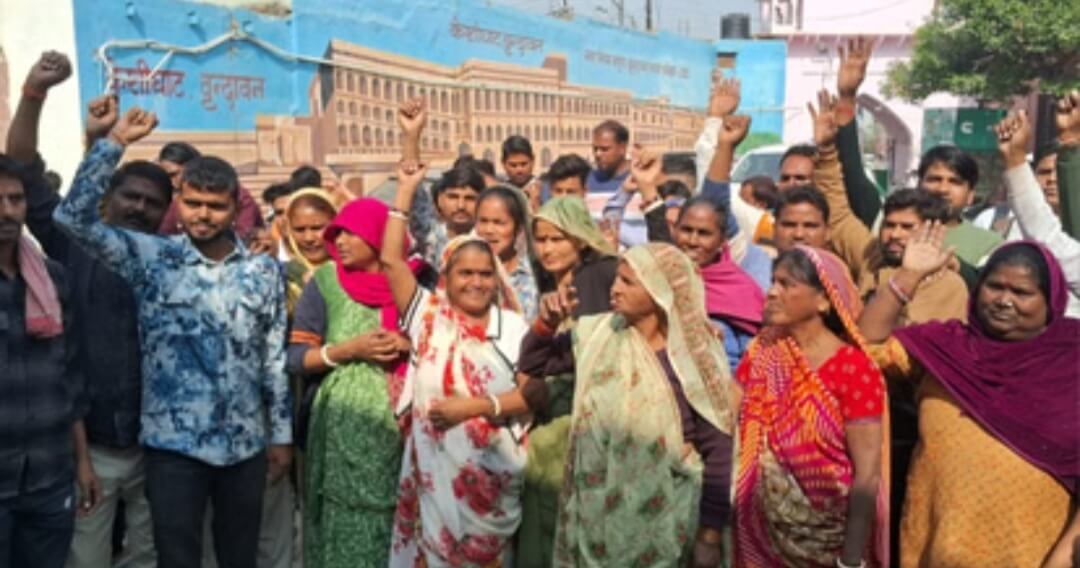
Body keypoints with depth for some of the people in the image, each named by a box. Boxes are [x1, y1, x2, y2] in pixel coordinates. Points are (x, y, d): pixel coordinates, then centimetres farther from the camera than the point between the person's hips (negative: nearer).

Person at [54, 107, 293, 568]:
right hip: (173, 444, -2)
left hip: (245, 445, 2)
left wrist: (281, 435, 7)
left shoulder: (264, 270, 2)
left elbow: (275, 359, 6)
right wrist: (115, 141, -16)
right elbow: (74, 216, -14)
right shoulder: (150, 258, -3)